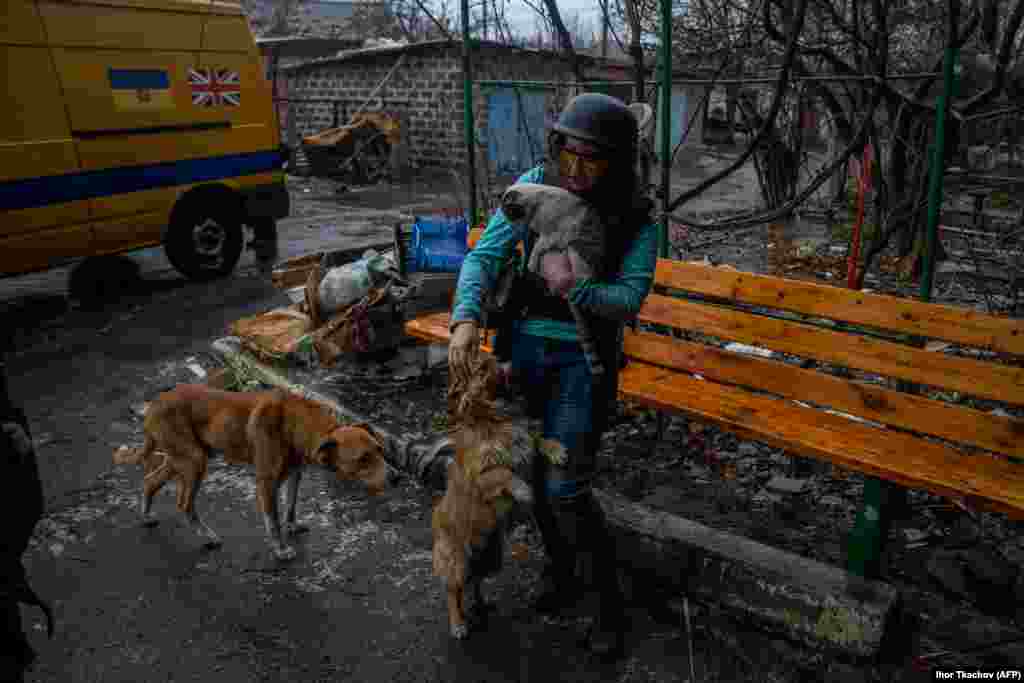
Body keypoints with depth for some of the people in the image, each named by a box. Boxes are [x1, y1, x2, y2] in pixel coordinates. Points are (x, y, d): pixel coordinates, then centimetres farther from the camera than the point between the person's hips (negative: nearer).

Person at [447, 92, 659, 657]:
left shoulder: (636, 219, -10)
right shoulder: (535, 185, -6)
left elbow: (629, 299, -16)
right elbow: (485, 254, -12)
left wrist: (574, 290, -35)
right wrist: (467, 319, -28)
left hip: (584, 356, -3)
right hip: (522, 343, 3)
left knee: (565, 488, -6)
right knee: (533, 470, 14)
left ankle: (610, 598, 19)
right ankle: (560, 570, 39)